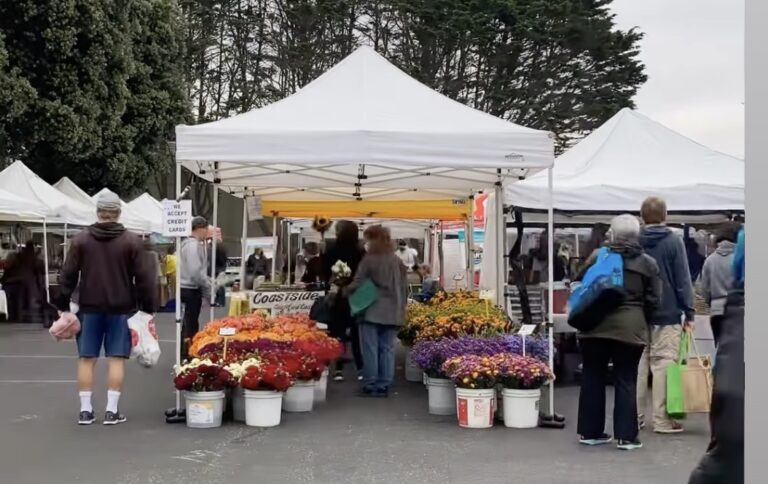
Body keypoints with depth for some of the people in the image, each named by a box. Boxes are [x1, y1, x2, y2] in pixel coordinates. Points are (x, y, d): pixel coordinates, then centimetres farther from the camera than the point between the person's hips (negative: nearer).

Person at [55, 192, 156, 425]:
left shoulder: (81, 240, 1)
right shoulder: (132, 241, -4)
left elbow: (68, 275, 2)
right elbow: (143, 277, -5)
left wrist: (63, 305, 9)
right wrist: (148, 308, 2)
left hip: (89, 308, 2)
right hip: (121, 309, -1)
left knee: (86, 358, 7)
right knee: (116, 358, 1)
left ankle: (85, 410, 8)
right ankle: (112, 410, 0)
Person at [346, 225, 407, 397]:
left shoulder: (369, 260, -8)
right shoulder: (397, 261, 7)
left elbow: (357, 284, -8)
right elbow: (404, 287, 10)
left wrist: (345, 291, 11)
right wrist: (401, 306, 19)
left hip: (372, 311, -5)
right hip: (392, 312, 5)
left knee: (370, 348, 0)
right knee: (387, 348, 7)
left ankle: (370, 385, 0)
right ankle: (384, 385, 8)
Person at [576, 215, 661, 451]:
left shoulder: (598, 257, 1)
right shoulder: (648, 263, 1)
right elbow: (653, 300, 0)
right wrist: (642, 320, 15)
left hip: (595, 325, 1)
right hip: (630, 328, -1)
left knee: (593, 378, 11)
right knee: (626, 380, 5)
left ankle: (590, 431, 17)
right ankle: (626, 435, 5)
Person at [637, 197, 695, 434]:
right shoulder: (673, 242, -6)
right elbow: (683, 281, -7)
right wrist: (689, 313, -4)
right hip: (667, 314, -4)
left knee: (638, 365, 9)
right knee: (663, 365, -2)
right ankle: (662, 420, -1)